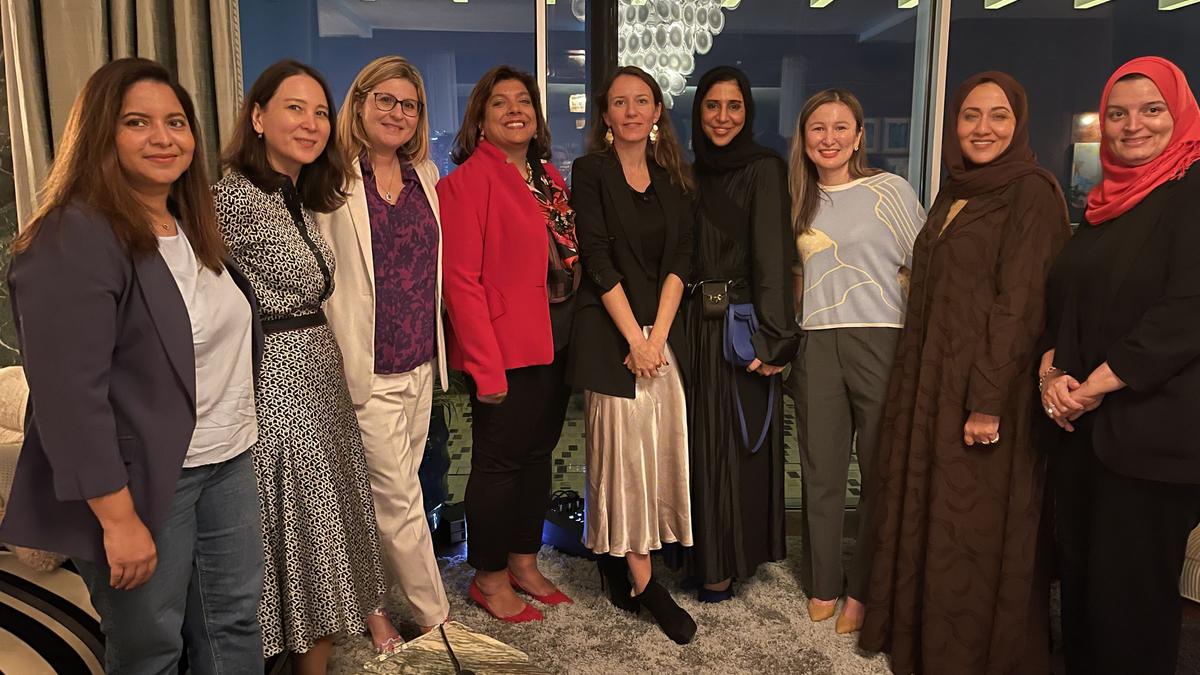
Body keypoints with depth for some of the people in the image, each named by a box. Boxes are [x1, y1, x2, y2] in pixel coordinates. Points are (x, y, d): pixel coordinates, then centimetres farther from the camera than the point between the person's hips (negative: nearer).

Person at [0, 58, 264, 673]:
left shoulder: (192, 226, 10)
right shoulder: (71, 239, -17)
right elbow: (70, 396, -22)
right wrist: (118, 518, -22)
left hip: (228, 461, 8)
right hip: (142, 480, -7)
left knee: (234, 623, 17)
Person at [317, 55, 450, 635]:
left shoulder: (425, 175, 11)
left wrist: (436, 350, 14)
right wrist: (345, 362, -13)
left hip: (421, 366, 6)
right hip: (370, 370, -6)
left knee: (392, 494, 15)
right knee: (400, 499, 1)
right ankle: (436, 620, 16)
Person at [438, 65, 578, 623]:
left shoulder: (548, 175, 13)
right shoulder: (469, 180, -10)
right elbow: (460, 279, -15)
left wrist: (575, 334, 6)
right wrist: (486, 364, -18)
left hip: (554, 341, 8)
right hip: (506, 346, -7)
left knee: (538, 451, 16)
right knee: (499, 460, 4)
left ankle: (524, 562, 32)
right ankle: (489, 578, 22)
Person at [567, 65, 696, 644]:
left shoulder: (672, 178, 11)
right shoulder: (590, 171, -1)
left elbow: (679, 259, 4)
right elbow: (598, 260, -9)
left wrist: (657, 334, -8)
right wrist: (634, 338, -13)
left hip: (663, 329, 5)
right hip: (609, 330, -4)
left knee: (660, 442, 4)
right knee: (624, 444, -3)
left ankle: (615, 560, 20)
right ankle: (642, 579, 5)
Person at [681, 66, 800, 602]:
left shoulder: (763, 169, -6)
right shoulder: (694, 173, 13)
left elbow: (772, 255, -14)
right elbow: (682, 255, 12)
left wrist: (773, 338, -21)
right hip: (695, 323, 6)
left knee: (734, 441, 2)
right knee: (700, 439, 12)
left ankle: (727, 563, 16)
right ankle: (701, 552, 26)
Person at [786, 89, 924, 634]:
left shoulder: (891, 190, -1)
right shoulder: (801, 200, 13)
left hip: (880, 342, -4)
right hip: (816, 346, 4)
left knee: (881, 470, 3)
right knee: (820, 471, 8)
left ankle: (863, 589, 19)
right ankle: (824, 583, 23)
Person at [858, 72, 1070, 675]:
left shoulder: (1032, 192, -9)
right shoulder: (954, 192, 14)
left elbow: (1019, 301, -17)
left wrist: (989, 400, -21)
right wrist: (917, 388, 11)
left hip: (988, 385, -7)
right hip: (933, 382, 8)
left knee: (975, 527, 3)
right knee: (930, 515, 15)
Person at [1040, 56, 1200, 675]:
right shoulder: (1103, 202, 15)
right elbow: (1060, 299, 16)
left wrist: (1096, 385, -16)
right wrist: (1051, 372, -1)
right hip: (1079, 424, 7)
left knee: (1130, 589, 3)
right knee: (1079, 572, 13)